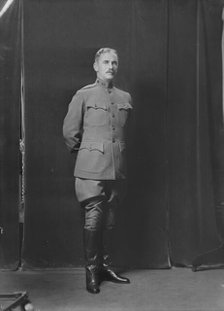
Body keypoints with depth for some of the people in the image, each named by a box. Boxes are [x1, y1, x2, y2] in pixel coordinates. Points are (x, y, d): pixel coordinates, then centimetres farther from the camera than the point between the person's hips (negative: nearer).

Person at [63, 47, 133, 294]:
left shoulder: (125, 98, 12)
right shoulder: (84, 95, 0)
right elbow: (70, 131, 4)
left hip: (117, 168, 4)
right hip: (92, 168, -4)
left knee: (109, 219, 10)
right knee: (93, 218, -4)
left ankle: (105, 266, 22)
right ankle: (91, 271, 8)